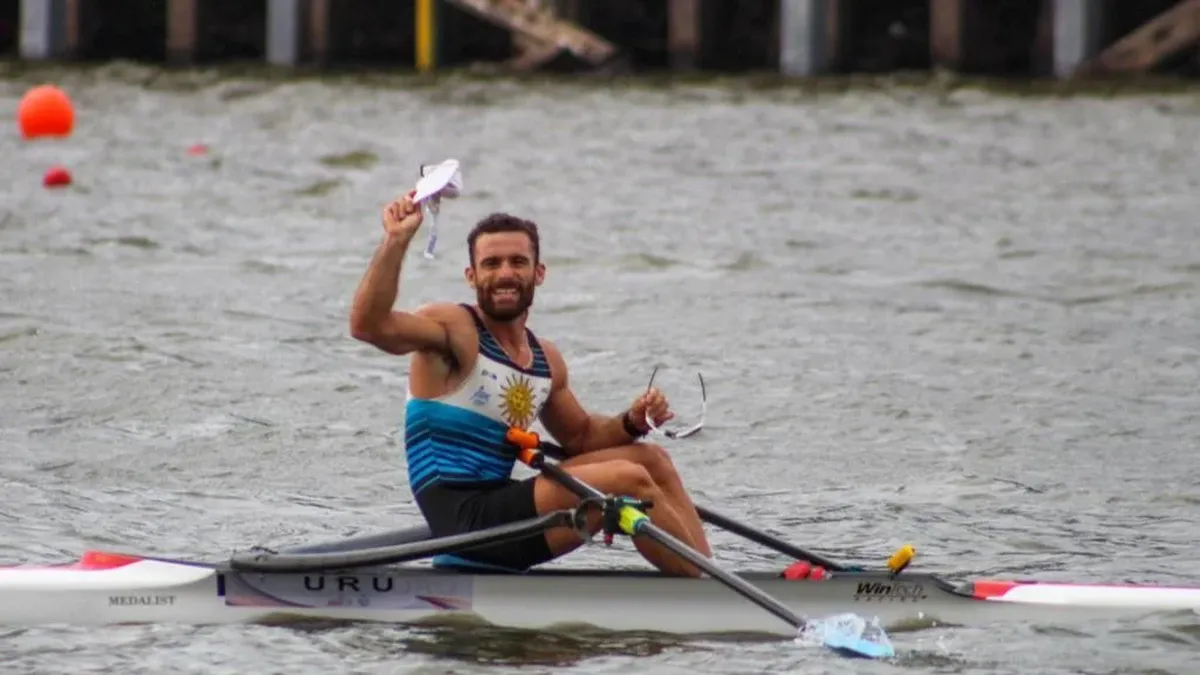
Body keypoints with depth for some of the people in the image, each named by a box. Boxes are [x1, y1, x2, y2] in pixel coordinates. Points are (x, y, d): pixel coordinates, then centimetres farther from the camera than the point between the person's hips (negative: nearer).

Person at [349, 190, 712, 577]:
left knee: (652, 460, 10)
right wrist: (395, 241, -36)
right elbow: (368, 325, -27)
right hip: (464, 519, -9)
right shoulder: (453, 330, -8)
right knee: (629, 479, -16)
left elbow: (579, 436, 30)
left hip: (502, 507, 9)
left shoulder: (545, 360, 15)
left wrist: (631, 423, 9)